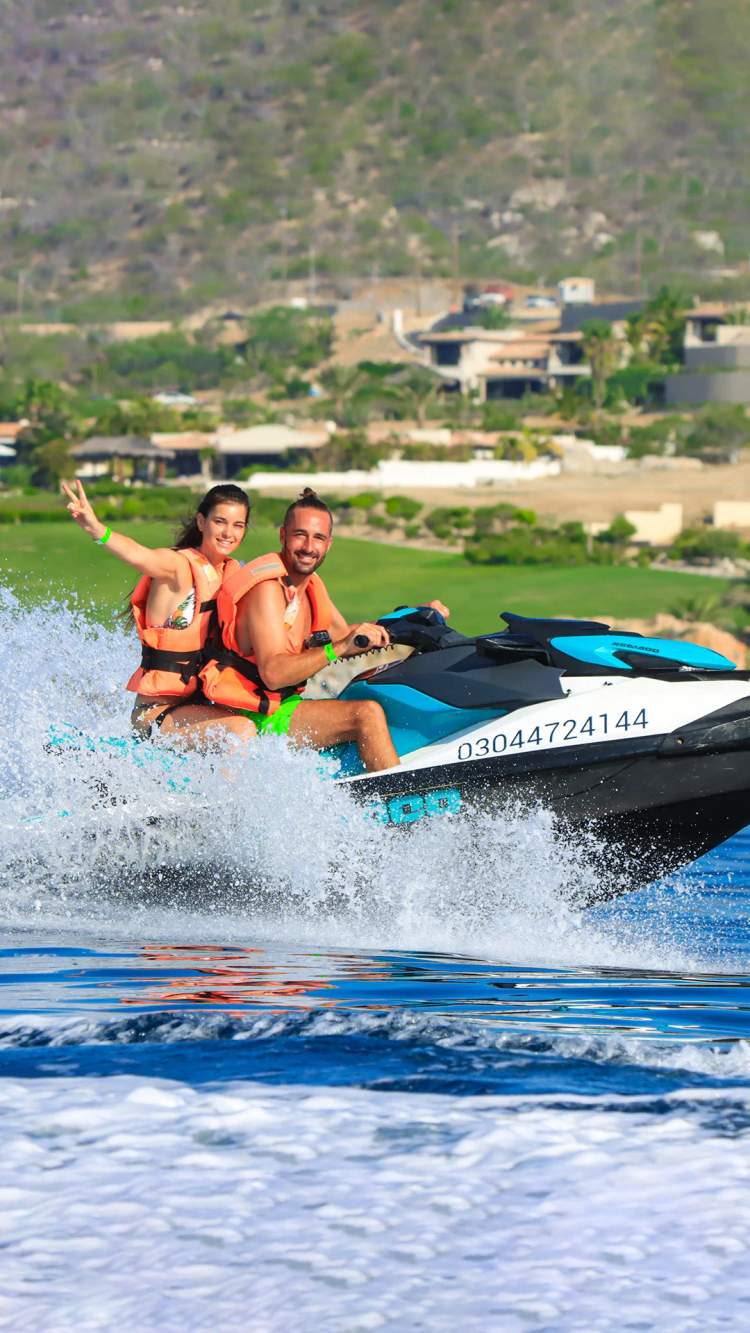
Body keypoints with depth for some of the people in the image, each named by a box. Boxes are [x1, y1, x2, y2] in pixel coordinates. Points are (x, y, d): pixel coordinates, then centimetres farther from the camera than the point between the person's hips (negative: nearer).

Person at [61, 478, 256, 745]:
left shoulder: (231, 571, 11)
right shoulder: (179, 565, -12)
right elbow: (140, 556, -35)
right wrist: (96, 530, -54)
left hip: (197, 704, 8)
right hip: (155, 711, -8)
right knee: (242, 729, -26)